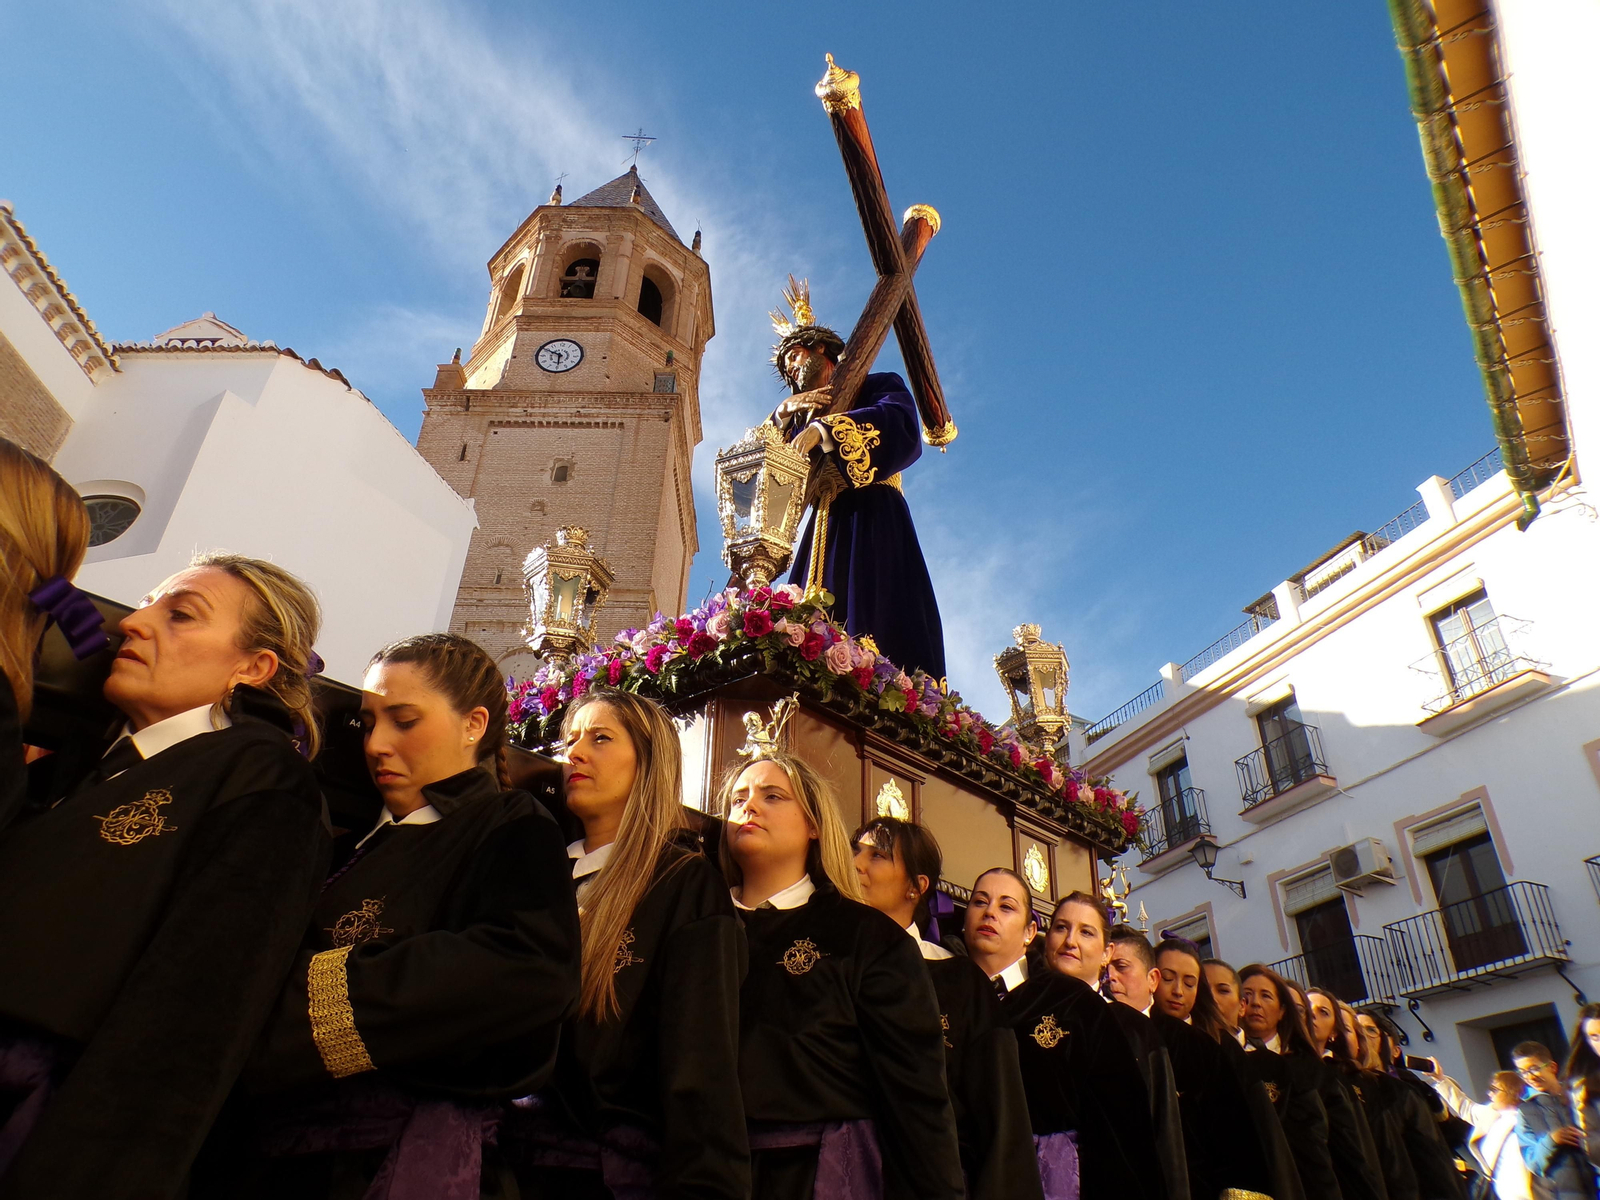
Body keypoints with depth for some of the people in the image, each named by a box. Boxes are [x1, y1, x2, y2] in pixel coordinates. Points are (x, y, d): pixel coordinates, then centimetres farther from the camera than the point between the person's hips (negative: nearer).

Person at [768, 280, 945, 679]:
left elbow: (902, 424, -9)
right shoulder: (804, 413, 31)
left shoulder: (878, 387, 15)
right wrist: (783, 413, 2)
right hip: (824, 529, 5)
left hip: (873, 520, -5)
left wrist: (825, 428, -16)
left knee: (878, 625, -19)